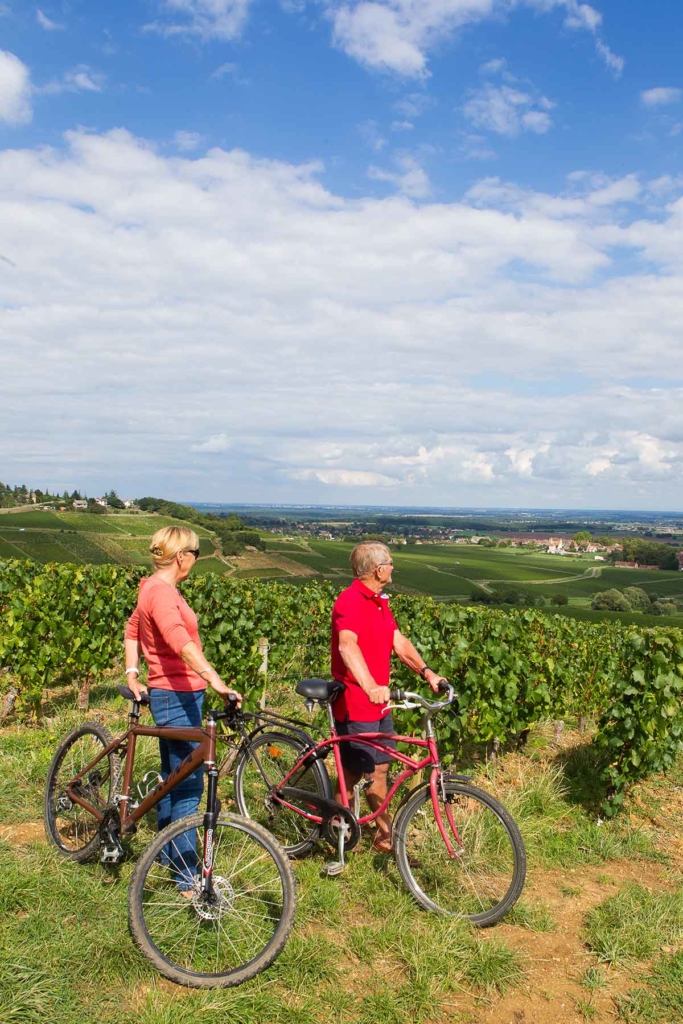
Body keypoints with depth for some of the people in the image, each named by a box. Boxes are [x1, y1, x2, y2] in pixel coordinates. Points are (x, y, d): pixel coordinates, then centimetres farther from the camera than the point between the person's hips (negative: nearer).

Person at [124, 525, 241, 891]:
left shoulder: (156, 589, 11)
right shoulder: (161, 592, -21)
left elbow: (132, 629, 23)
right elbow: (180, 642, -36)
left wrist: (132, 674, 17)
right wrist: (215, 680, -44)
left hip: (173, 694, 11)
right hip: (177, 696, -11)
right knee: (188, 787, -5)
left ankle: (168, 855, 35)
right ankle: (187, 878, 3)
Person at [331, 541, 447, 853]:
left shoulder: (379, 601, 11)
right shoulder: (350, 602, -22)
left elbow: (398, 641, 9)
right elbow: (347, 646, -39)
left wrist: (426, 671, -6)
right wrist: (370, 687, -52)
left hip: (379, 704, 10)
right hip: (355, 707, -10)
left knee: (379, 770, 18)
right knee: (352, 776, 3)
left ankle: (385, 838, 33)